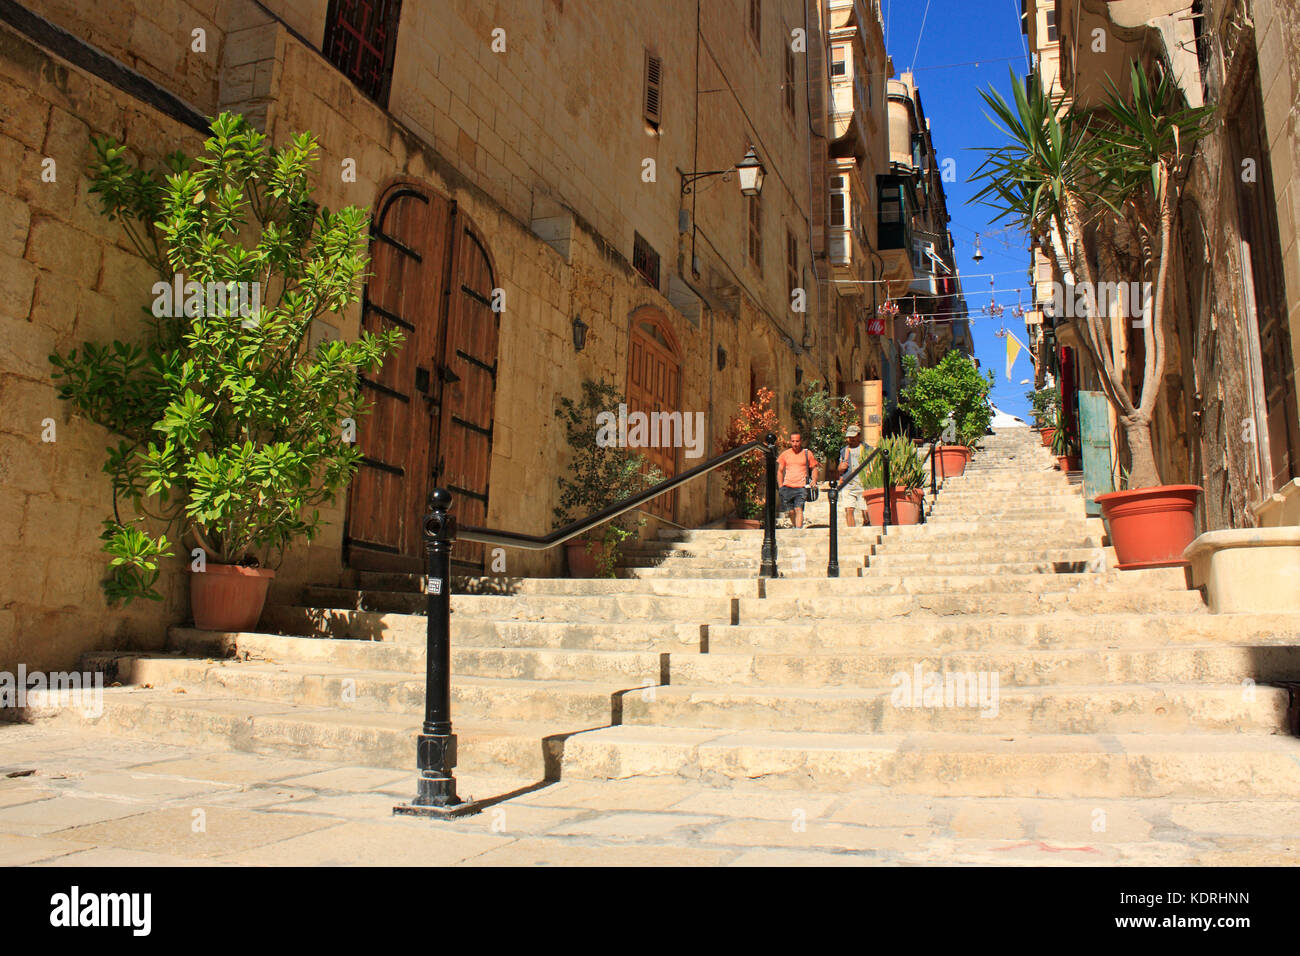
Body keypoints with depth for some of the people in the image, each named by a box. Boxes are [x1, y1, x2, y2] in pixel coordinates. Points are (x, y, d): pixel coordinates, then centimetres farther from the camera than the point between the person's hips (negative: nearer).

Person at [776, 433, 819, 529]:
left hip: (801, 487, -2)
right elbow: (780, 471, 16)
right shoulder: (785, 454, 10)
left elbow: (814, 468, 15)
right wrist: (780, 487, 8)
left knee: (798, 509, -16)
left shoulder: (807, 453, 7)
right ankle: (796, 528, 20)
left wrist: (814, 480, -3)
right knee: (791, 511, 3)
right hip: (787, 487, 2)